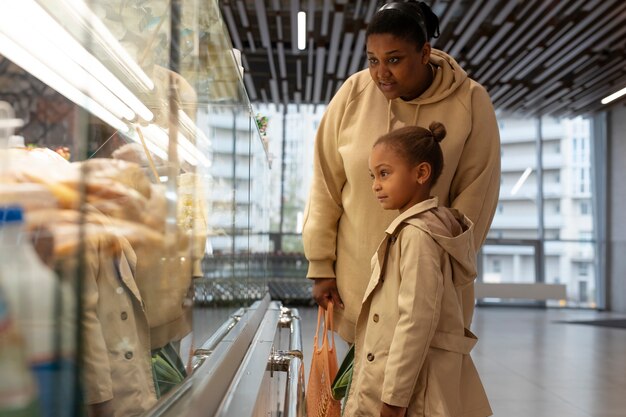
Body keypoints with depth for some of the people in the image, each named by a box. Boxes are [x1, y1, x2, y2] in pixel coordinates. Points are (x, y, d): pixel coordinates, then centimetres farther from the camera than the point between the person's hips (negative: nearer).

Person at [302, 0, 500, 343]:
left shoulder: (469, 102, -9)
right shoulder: (353, 93, -7)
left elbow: (475, 195, -5)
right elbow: (325, 184, -1)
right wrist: (320, 266, 0)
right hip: (357, 273, 1)